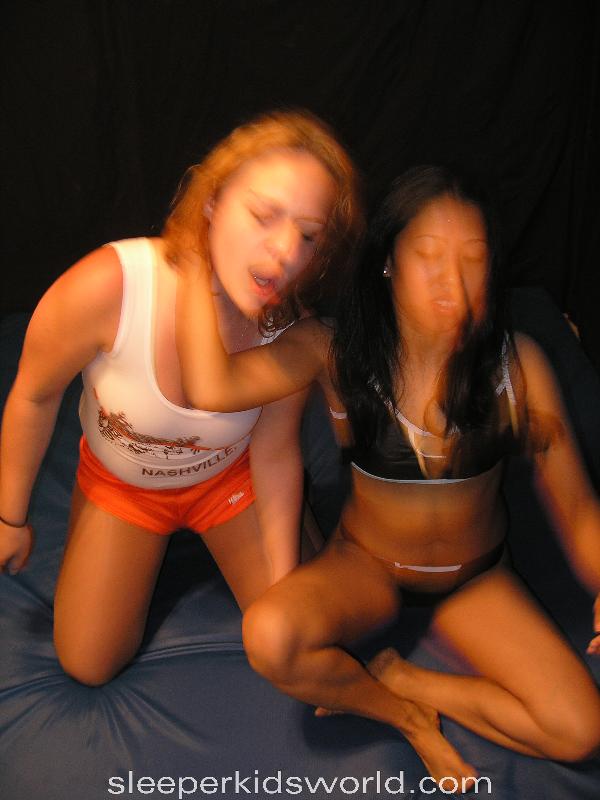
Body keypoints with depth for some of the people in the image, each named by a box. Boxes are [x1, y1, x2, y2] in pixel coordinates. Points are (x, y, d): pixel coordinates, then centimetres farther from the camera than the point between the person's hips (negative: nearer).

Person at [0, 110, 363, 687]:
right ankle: (156, 548, 35)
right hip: (119, 483, 0)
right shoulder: (106, 287, -40)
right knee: (87, 667, 11)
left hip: (229, 480, 1)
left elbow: (275, 455, -15)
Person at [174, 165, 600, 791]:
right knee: (270, 636, -32)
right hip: (368, 564, 0)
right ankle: (409, 717, -1)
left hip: (476, 576, 1)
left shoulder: (516, 362, -18)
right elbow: (211, 387, -36)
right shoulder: (336, 350, -20)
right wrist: (199, 255, -32)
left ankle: (394, 679, 2)